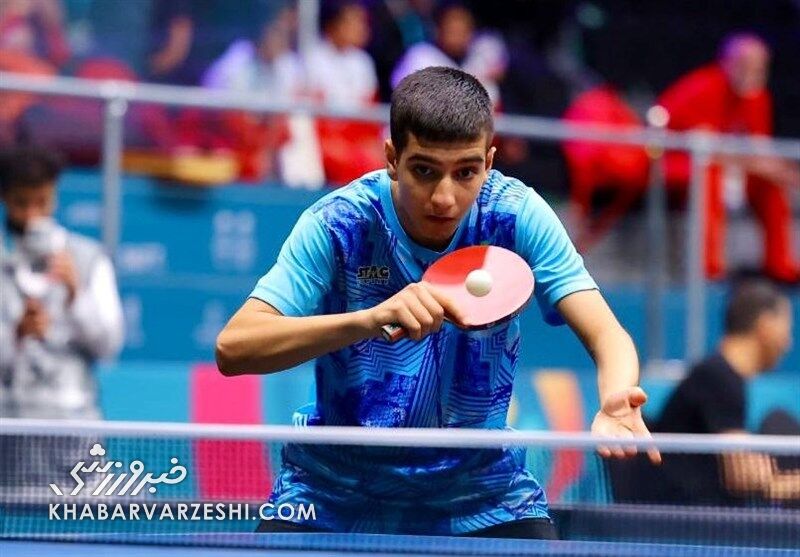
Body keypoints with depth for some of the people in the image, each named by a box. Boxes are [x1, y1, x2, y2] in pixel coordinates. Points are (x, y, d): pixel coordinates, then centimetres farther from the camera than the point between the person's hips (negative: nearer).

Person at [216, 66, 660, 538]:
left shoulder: (519, 215, -15)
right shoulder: (339, 225, -19)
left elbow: (607, 334, -22)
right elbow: (232, 348, -29)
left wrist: (616, 399, -46)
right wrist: (370, 318, -43)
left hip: (481, 497, 1)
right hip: (338, 495, -1)